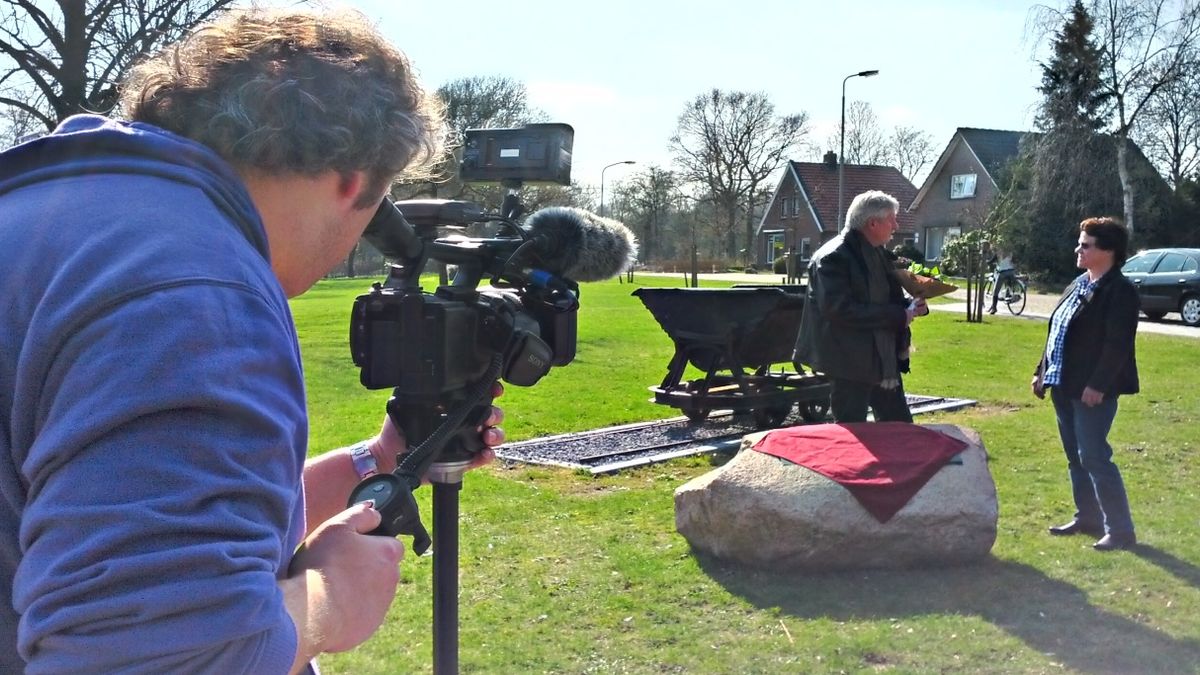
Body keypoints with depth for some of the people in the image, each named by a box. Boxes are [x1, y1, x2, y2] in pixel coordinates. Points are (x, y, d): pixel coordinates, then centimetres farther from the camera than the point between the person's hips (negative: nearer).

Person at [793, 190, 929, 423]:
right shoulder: (833, 258, -17)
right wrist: (898, 316, -22)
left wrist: (910, 307, 1)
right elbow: (840, 309, -27)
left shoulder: (877, 253, 13)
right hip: (850, 362, -9)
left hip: (883, 358, 9)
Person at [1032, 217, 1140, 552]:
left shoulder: (1120, 291, -13)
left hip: (1093, 390, -9)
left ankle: (1120, 529, 0)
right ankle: (1087, 518, 26)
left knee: (1094, 457, -8)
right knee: (1075, 457, 15)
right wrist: (1042, 371, 16)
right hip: (1064, 385, 9)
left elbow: (1118, 344, -20)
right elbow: (1056, 331, 19)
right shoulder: (1079, 284, 15)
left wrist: (1097, 385, -24)